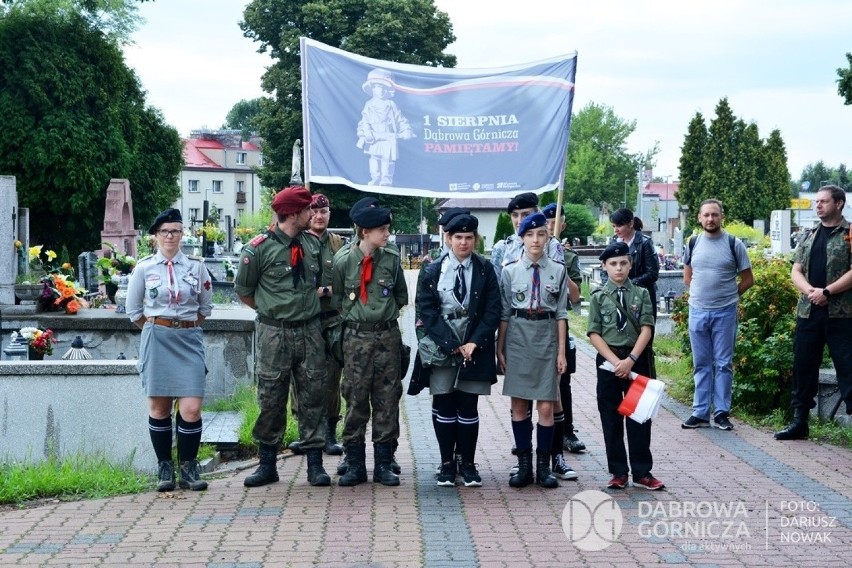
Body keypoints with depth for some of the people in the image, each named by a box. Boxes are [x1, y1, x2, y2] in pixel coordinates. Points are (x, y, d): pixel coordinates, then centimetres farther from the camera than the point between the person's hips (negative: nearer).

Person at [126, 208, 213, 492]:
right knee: (159, 407, 2)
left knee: (191, 408, -8)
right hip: (156, 341, 0)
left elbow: (206, 306, 15)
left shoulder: (196, 266, 4)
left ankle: (188, 468, 4)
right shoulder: (144, 268, 3)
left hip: (189, 341, 0)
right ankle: (164, 468, 13)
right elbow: (133, 310, 11)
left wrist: (188, 328, 11)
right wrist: (157, 329, 7)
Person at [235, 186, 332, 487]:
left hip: (310, 330, 4)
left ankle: (315, 464, 9)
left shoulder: (312, 244, 7)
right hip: (274, 334, -4)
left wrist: (308, 304, 11)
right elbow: (243, 291, 2)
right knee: (271, 398, 2)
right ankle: (267, 465, 13)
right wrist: (272, 310, 6)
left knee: (313, 396, 3)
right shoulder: (259, 248, -8)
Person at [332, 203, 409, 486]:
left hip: (388, 337, 2)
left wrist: (385, 314, 8)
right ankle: (355, 465, 10)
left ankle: (383, 464, 12)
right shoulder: (343, 260, -4)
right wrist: (353, 318, 6)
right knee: (355, 401, 2)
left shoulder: (392, 259, 2)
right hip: (356, 337, -2)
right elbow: (337, 298, 7)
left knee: (387, 401, 4)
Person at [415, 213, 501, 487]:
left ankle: (468, 464, 12)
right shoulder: (432, 272, 1)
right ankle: (447, 464, 12)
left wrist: (474, 343, -11)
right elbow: (427, 311, -4)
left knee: (468, 406, 3)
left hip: (475, 346, 0)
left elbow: (493, 310, -1)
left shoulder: (485, 270, 2)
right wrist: (451, 345, -12)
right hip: (441, 347, 0)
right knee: (443, 406, 3)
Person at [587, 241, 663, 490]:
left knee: (639, 417, 3)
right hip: (608, 361, 0)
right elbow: (594, 334, -3)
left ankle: (642, 472, 10)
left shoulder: (641, 294, 2)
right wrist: (615, 361, -14)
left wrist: (630, 360, -16)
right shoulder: (598, 297, 2)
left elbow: (646, 329, -5)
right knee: (611, 419, 5)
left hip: (637, 359, 0)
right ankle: (618, 472, 13)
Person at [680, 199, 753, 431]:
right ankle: (700, 413, 13)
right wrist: (703, 293, 8)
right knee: (701, 364, 8)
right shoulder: (692, 244, 6)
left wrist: (728, 295, 3)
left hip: (725, 313, -3)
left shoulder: (734, 244, -2)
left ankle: (722, 412, 8)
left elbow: (748, 280, 3)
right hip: (698, 311, 3)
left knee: (724, 364, 1)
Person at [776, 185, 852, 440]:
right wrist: (810, 290, -8)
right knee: (803, 366, 9)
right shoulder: (810, 236, 16)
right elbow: (796, 271, 11)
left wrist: (827, 292, -16)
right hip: (808, 311, 6)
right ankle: (800, 422, 17)